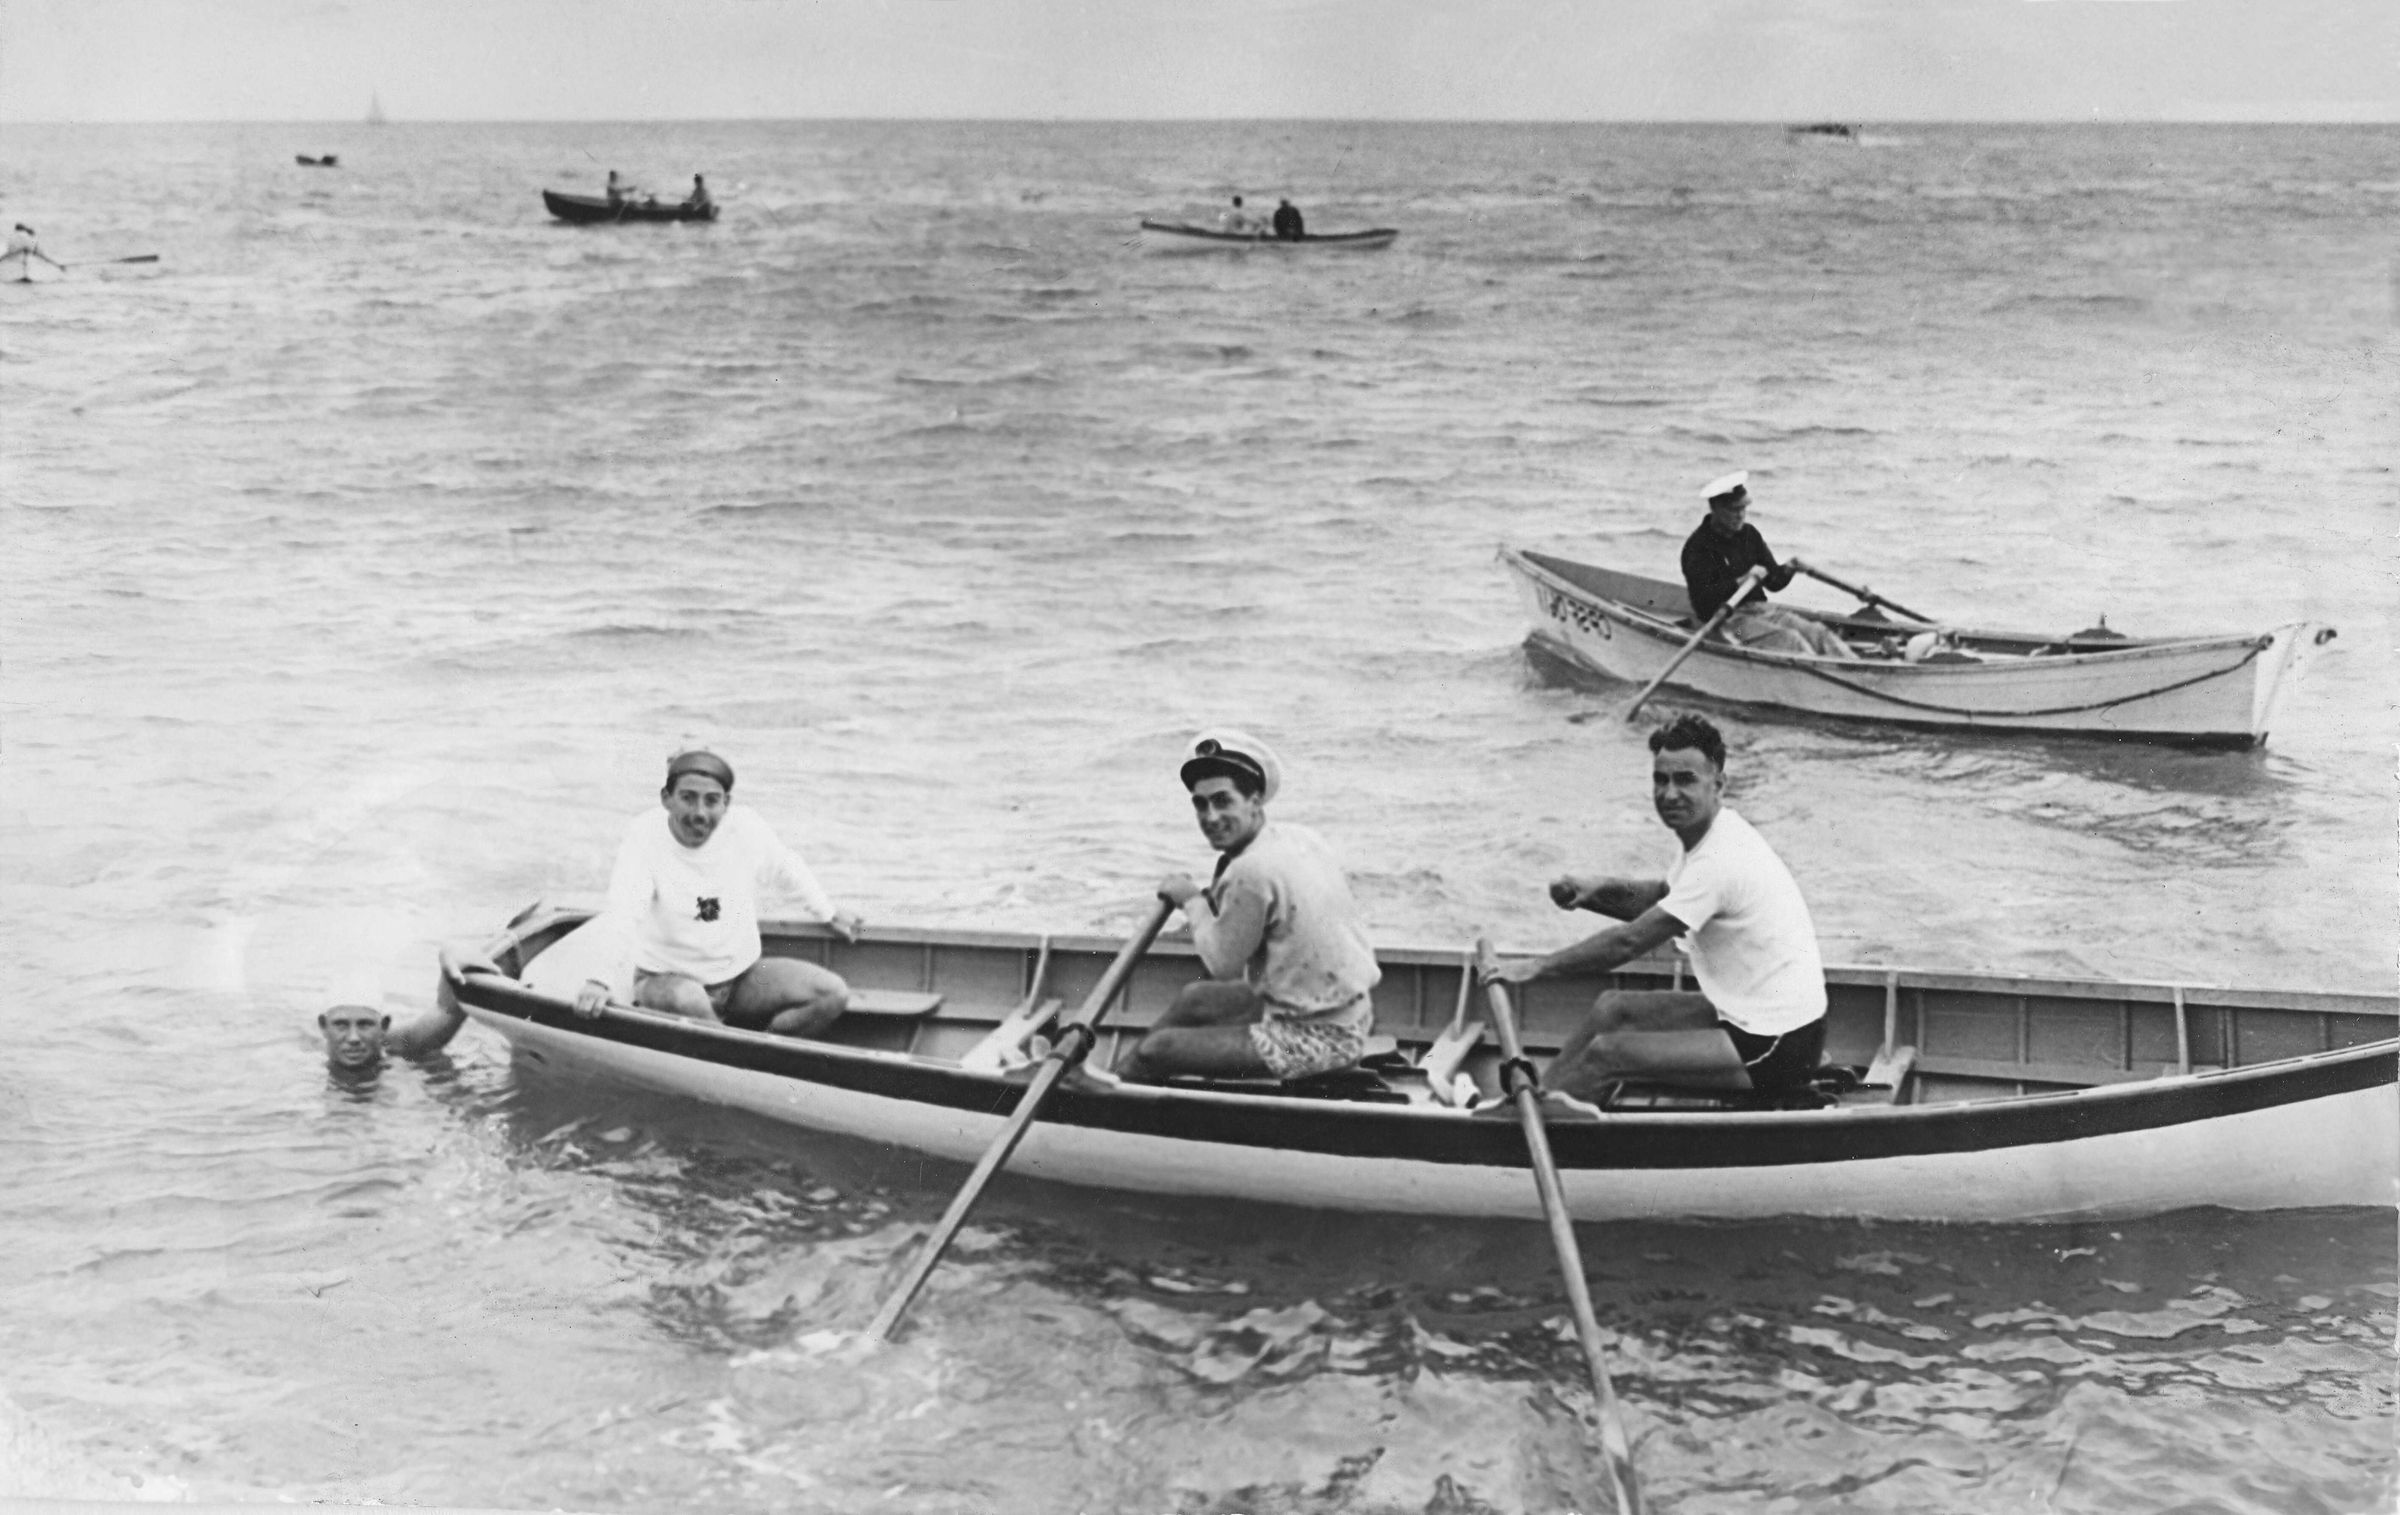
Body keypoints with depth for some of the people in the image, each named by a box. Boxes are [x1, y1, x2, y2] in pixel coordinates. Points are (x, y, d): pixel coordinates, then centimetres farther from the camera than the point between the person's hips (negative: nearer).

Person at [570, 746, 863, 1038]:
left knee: (832, 994, -14)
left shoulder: (746, 828, -9)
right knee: (686, 1000, -40)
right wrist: (598, 980, -49)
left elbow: (788, 871, 12)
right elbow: (620, 914, -33)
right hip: (667, 978, -4)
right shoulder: (644, 836, -20)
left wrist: (830, 914, 27)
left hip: (742, 973, 4)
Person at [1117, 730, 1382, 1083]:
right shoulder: (1301, 837, 3)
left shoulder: (1251, 871, -23)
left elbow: (1223, 965, -13)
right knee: (1195, 999, 26)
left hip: (1318, 1038, -9)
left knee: (1157, 1051, -1)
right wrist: (1215, 899, 3)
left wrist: (1192, 902, 0)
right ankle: (1120, 1075, 40)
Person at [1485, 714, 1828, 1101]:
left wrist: (1539, 966, -11)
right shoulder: (1716, 832, 7)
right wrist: (1599, 888, 1)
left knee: (1607, 1053, -13)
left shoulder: (1720, 860, -23)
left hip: (1779, 1049, -10)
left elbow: (1628, 941, -21)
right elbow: (1661, 898, 21)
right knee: (1613, 1007, 11)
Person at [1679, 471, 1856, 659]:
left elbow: (1773, 582, 15)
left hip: (1760, 608, 7)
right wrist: (1739, 582, -27)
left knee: (1819, 632, -15)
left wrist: (1786, 571, -8)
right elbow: (1702, 602, -19)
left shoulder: (1749, 534, 13)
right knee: (1789, 639, -28)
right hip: (1727, 620, -7)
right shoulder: (1697, 547, -9)